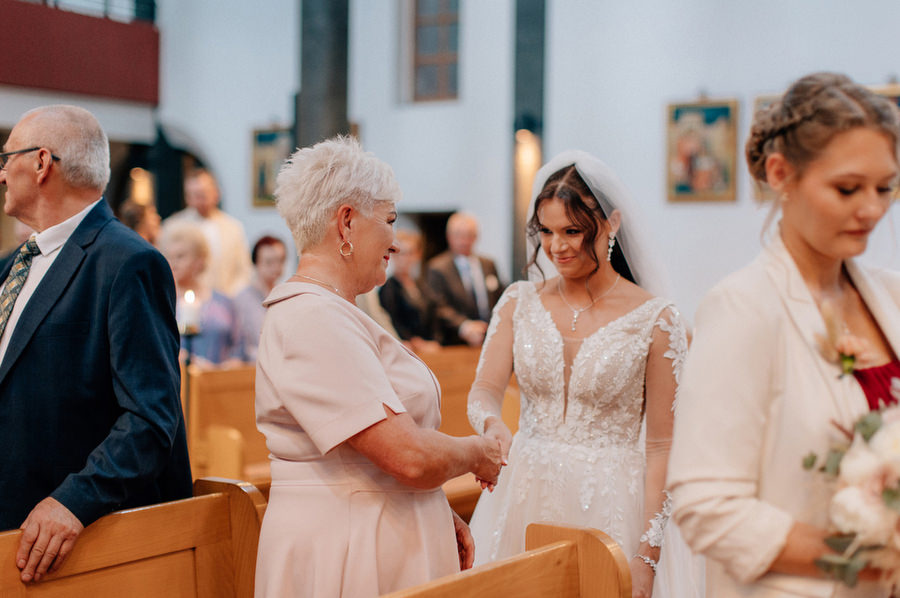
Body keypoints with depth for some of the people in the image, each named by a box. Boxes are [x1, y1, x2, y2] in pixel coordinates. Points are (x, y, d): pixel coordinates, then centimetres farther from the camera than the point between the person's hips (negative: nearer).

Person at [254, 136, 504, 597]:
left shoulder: (331, 312, 13)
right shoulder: (313, 320, -20)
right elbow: (410, 457, -25)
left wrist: (439, 515, 7)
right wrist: (477, 453, -6)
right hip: (343, 554, -9)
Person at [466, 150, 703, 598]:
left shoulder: (656, 320, -6)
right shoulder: (519, 302, 5)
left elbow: (661, 446, -6)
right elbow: (484, 390, -1)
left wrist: (647, 556, -10)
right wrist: (492, 424, -26)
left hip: (609, 508, -3)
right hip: (524, 499, 3)